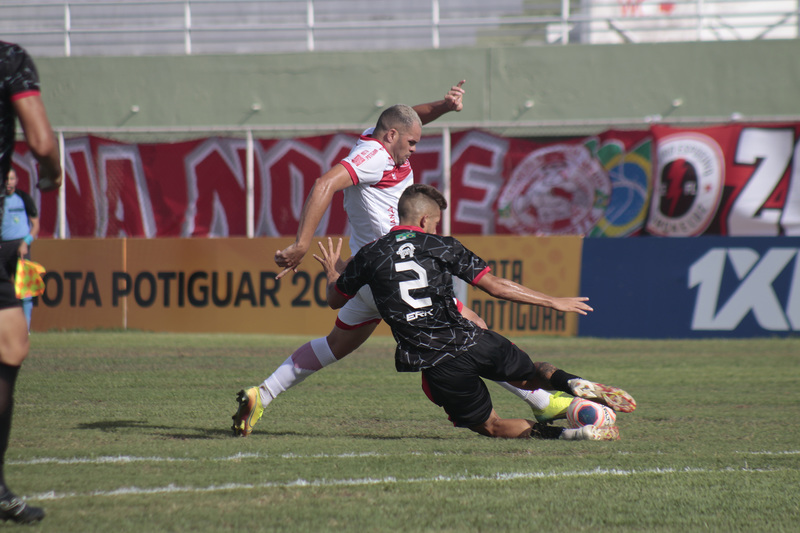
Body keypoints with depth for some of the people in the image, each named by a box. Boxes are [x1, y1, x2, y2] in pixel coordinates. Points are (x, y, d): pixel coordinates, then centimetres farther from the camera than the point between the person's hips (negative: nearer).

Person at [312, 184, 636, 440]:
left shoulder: (370, 256, 6)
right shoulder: (442, 248, 5)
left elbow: (335, 299, 20)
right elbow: (496, 287, 1)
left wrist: (332, 271, 44)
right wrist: (553, 303, 9)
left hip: (436, 363, 0)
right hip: (470, 341, 0)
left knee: (488, 424, 12)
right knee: (529, 374, 27)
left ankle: (562, 433, -15)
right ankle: (570, 383, -9)